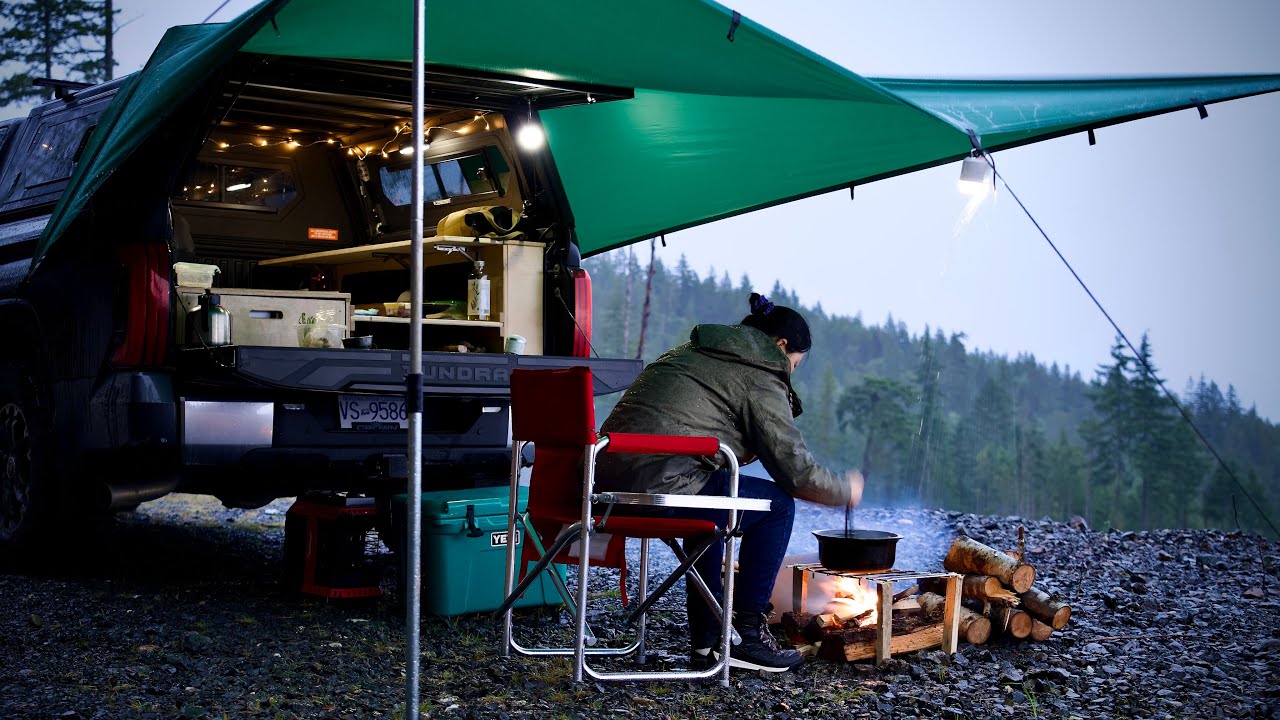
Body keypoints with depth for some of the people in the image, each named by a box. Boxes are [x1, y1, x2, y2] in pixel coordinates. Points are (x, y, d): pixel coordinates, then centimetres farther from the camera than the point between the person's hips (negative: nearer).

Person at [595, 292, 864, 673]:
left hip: (609, 478, 9)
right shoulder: (760, 381, 1)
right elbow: (797, 472, -2)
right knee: (777, 505, 5)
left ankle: (705, 638, 32)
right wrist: (846, 490, 16)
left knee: (710, 503, 33)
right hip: (658, 485, -9)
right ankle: (747, 635, 11)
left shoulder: (690, 353, 27)